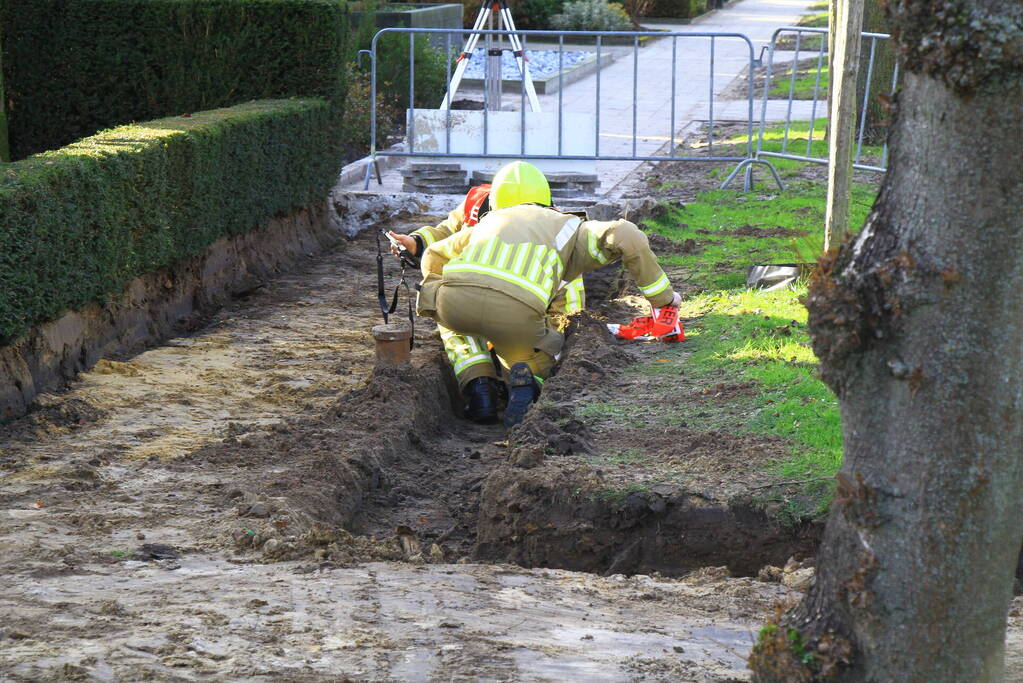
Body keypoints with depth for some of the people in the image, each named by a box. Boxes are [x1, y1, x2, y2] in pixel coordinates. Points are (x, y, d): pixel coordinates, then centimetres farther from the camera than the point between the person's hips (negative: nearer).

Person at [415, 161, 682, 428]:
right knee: (545, 349, 29)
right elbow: (627, 236, 10)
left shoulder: (489, 221, 38)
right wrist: (664, 301, 16)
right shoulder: (569, 228, 29)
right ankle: (525, 379, -6)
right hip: (515, 312, -3)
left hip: (454, 302, 3)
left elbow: (433, 256, 51)